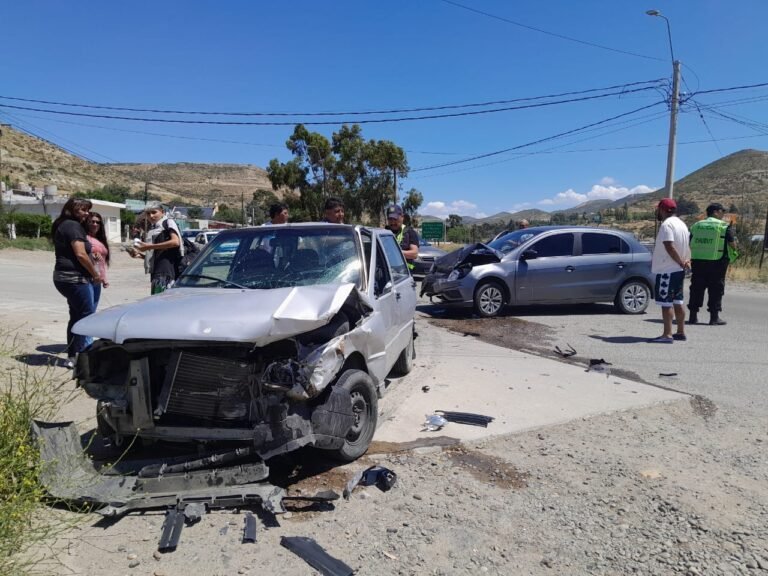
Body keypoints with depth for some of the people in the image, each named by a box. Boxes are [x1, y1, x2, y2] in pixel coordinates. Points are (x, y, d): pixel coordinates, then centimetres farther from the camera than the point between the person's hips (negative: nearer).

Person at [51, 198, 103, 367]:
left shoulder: (62, 226, 19)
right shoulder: (73, 226, -12)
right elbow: (80, 254, -20)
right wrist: (96, 275, -11)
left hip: (64, 277, 10)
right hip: (75, 278, -10)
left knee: (76, 316, 15)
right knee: (88, 315, -7)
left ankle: (72, 356, 19)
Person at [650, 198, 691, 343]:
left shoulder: (666, 224, -15)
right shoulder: (681, 223, 16)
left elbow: (670, 247, -23)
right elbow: (686, 246, 15)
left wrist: (681, 262, -15)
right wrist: (686, 261, 2)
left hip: (667, 270, -10)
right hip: (679, 270, 10)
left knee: (666, 302, -7)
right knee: (678, 301, 15)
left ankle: (667, 335, -8)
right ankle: (680, 332, 21)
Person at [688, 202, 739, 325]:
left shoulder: (696, 225, 11)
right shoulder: (724, 226, -3)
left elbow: (689, 244, 11)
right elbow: (732, 244, -7)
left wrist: (690, 260, 16)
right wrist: (734, 252, 13)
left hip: (697, 261, 4)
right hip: (716, 261, -4)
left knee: (696, 288, 8)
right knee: (716, 289, 3)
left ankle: (693, 316, 10)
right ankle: (714, 317, 5)